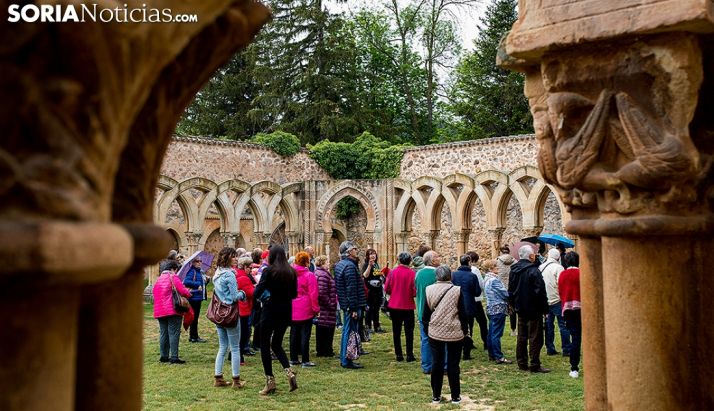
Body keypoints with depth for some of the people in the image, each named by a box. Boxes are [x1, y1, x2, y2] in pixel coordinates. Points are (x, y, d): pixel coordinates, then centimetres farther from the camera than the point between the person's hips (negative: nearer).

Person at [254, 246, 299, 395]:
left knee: (265, 345, 8)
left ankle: (270, 381, 7)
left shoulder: (268, 271, -12)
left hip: (270, 311, -5)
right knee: (277, 344, 19)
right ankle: (289, 371, -1)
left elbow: (257, 293, -15)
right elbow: (294, 294, 11)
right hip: (286, 312, 5)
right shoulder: (291, 272, 3)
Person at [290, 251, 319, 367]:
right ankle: (305, 361, 2)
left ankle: (293, 359, 21)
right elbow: (313, 294, -12)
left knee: (294, 334, 13)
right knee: (305, 335, 0)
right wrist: (316, 309, -4)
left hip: (292, 310, 5)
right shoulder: (309, 275, -12)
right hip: (306, 310, -5)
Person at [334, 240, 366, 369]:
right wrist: (354, 309, -20)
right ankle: (347, 361, 3)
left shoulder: (339, 264, 13)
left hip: (345, 304, 10)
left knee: (346, 331, 16)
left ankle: (344, 358, 24)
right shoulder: (350, 266, -18)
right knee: (350, 331, -3)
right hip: (351, 305, -10)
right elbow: (351, 289, -22)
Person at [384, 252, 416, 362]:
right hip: (408, 306, -2)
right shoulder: (412, 273, -13)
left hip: (394, 306, 2)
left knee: (396, 331, 11)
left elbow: (387, 289, -5)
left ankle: (398, 355, 13)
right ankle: (409, 355, 8)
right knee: (409, 331, 9)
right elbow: (415, 291, -12)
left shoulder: (393, 272, -8)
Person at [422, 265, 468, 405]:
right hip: (454, 333, -2)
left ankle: (436, 396, 15)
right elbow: (462, 313, -4)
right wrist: (465, 330, 7)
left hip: (435, 332, 2)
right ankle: (455, 396, 13)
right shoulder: (456, 290, -9)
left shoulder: (429, 290, -2)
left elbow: (426, 313, 3)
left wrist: (426, 328, 15)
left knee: (437, 363, 9)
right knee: (453, 364, 7)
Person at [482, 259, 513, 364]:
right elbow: (505, 293, -16)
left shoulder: (487, 279, 12)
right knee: (497, 334, -7)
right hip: (498, 309, -10)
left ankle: (491, 355, 19)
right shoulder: (494, 280, -17)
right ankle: (499, 357, -5)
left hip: (491, 309, 10)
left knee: (491, 332, 13)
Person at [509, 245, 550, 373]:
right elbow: (540, 291, -17)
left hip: (520, 309, 7)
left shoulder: (513, 270, 6)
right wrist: (545, 308, -10)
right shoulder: (533, 270, -17)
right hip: (533, 309, -7)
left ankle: (522, 363, 17)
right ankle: (534, 365, -1)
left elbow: (510, 290, 14)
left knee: (521, 337, 13)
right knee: (535, 338, -2)